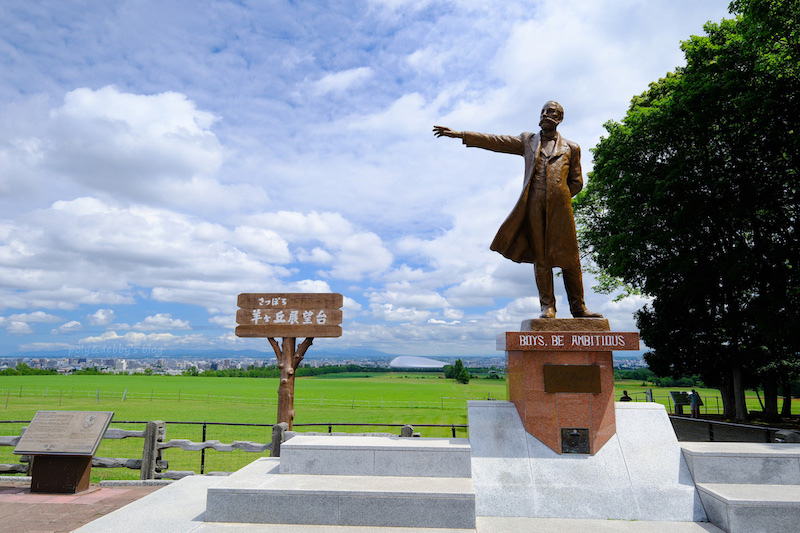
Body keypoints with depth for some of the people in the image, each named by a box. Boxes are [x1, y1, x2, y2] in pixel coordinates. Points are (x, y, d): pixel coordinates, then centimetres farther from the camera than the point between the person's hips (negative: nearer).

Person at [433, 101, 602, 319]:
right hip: (534, 205, 0)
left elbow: (577, 182, 19)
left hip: (560, 206, 0)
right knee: (540, 257, -2)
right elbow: (496, 141, 13)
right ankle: (547, 306, 3)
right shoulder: (527, 140, 20)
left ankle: (578, 307, 7)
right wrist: (459, 134, 6)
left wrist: (559, 198, 3)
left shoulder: (570, 147, 19)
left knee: (569, 257, -1)